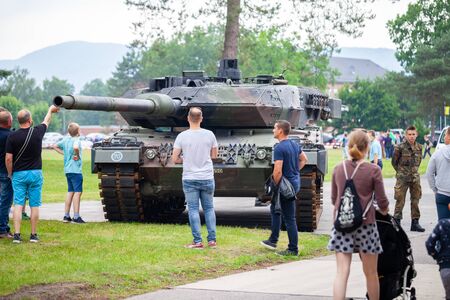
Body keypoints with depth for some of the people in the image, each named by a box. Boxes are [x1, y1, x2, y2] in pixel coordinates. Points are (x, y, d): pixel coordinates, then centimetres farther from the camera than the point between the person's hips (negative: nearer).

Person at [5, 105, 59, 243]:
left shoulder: (12, 136, -8)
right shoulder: (37, 132, -4)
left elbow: (8, 158, -8)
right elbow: (46, 121, 19)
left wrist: (10, 174, 8)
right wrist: (50, 110, 39)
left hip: (18, 174, -1)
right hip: (35, 173, 1)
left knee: (18, 205, 0)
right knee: (34, 206, 6)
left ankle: (17, 234, -8)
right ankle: (34, 235, 9)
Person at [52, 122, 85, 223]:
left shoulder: (65, 140, 11)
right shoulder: (76, 140, -12)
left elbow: (55, 146, 24)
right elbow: (75, 147, -35)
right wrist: (77, 155, -17)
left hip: (67, 170, 8)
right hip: (75, 170, -8)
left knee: (70, 192, 14)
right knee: (77, 192, -6)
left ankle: (66, 216, 16)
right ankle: (76, 217, -9)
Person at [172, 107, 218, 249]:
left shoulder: (182, 136, -8)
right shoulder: (209, 135, -3)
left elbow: (174, 159, -6)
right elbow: (214, 155, 10)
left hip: (190, 179, -2)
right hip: (207, 178, 2)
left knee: (193, 209, 3)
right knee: (209, 208, 12)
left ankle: (197, 241, 1)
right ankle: (212, 240, 11)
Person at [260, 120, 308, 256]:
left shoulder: (279, 148, -20)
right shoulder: (294, 145, 8)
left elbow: (278, 171, -26)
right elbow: (304, 159, 24)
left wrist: (275, 186, -14)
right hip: (295, 182, 10)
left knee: (289, 218, -3)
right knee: (274, 209, 24)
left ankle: (293, 249, 3)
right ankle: (273, 241, 31)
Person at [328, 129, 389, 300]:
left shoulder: (338, 169, 3)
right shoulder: (373, 170, -8)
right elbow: (382, 201, -4)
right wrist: (384, 211, 18)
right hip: (365, 224, -2)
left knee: (342, 272, -1)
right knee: (371, 273, 11)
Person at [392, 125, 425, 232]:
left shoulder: (419, 147, 4)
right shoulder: (400, 147, -10)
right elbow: (394, 162, 0)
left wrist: (415, 170, 12)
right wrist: (401, 172, 7)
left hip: (415, 178, 5)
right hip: (402, 178, -5)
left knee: (415, 200, 8)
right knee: (400, 200, -3)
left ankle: (415, 222, 15)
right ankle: (397, 222, 4)